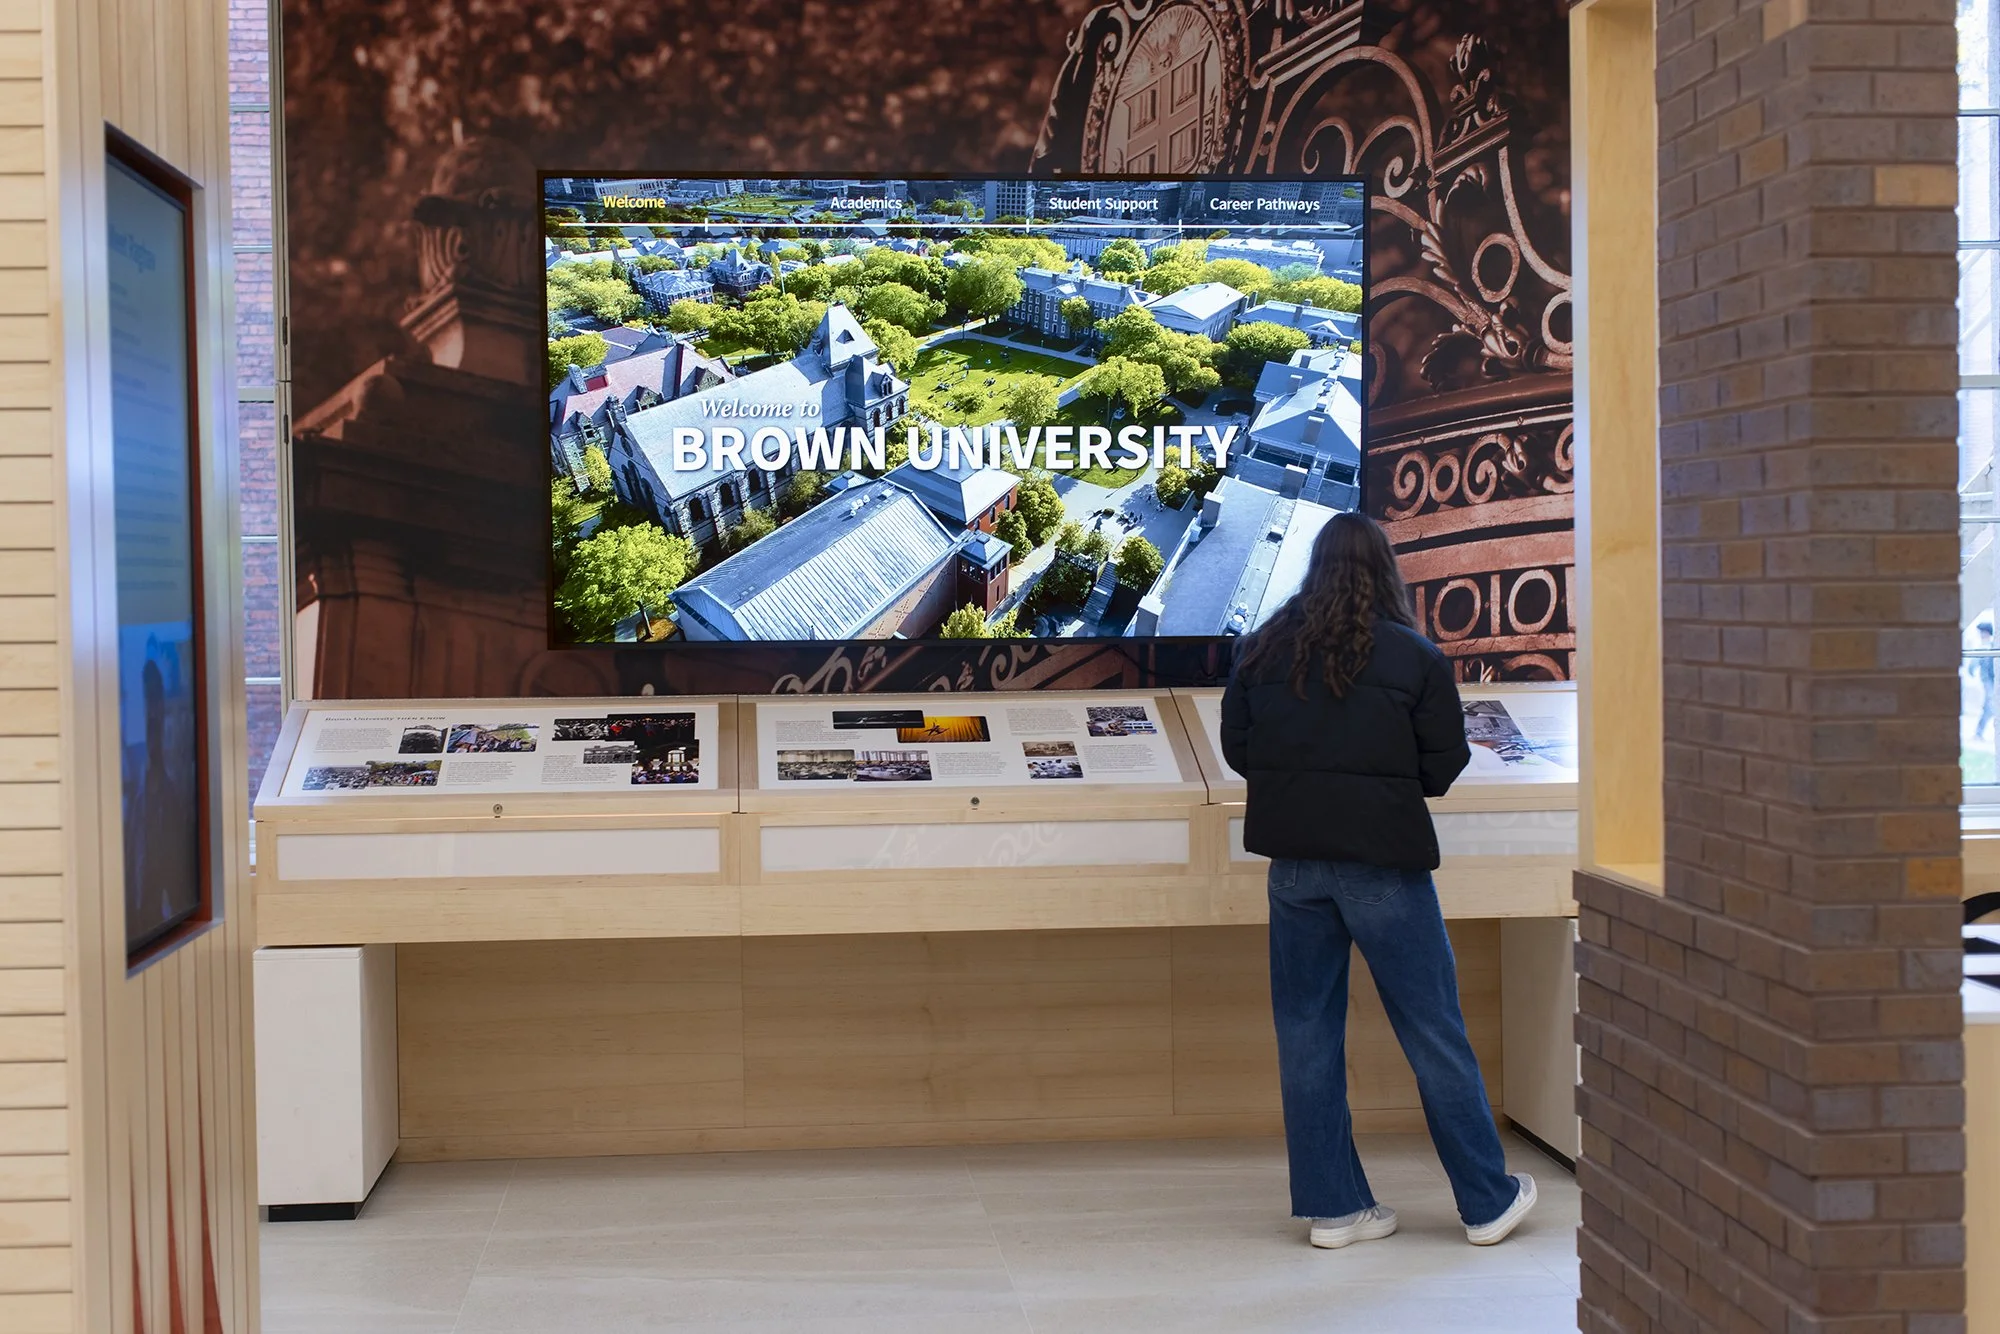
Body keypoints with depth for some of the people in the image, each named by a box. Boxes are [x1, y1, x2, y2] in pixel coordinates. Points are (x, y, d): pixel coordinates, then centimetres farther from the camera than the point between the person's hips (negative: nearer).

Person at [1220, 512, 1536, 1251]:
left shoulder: (1263, 650, 3)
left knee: (1307, 1037, 10)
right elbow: (1444, 766, -1)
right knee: (1434, 1032, 6)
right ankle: (1488, 1201, 17)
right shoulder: (1414, 656, -5)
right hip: (1384, 859, -3)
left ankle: (1333, 1206, 15)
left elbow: (1235, 749, 7)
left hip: (1295, 858, 3)